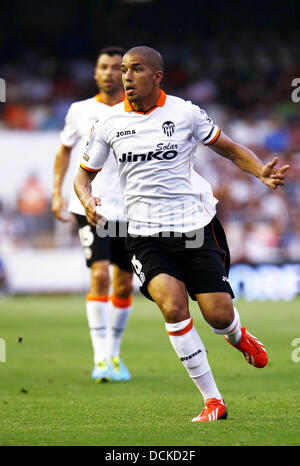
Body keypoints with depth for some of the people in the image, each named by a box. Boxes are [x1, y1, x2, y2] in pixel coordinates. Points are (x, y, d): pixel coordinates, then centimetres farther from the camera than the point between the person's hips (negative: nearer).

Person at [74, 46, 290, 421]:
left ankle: (238, 336, 38)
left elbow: (230, 150, 8)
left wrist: (263, 173, -10)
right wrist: (86, 199, -9)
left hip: (195, 226, 0)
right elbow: (84, 174, 14)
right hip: (145, 236, 0)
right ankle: (212, 401, -11)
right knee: (173, 306, -22)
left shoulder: (184, 112, -1)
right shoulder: (109, 123, 3)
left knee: (218, 315, -5)